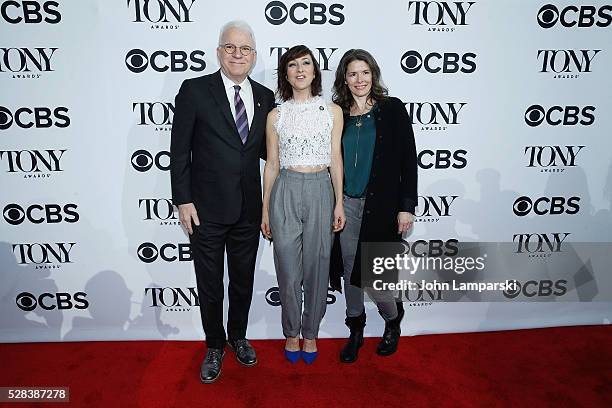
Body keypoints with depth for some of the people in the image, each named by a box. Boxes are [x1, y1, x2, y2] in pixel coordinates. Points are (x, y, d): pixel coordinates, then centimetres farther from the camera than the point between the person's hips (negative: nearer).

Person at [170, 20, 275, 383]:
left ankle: (238, 336, 43)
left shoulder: (265, 97, 5)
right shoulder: (195, 90, -6)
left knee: (243, 280, 19)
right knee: (210, 284, 13)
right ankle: (215, 346, 36)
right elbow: (180, 150, -6)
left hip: (248, 209, 3)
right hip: (207, 208, -3)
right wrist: (183, 200, -10)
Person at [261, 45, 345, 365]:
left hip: (321, 191, 0)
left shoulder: (333, 111, 6)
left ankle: (310, 333, 26)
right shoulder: (276, 116, 5)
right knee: (288, 268, 4)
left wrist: (339, 203, 2)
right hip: (286, 191, 0)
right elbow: (272, 164, 7)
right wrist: (265, 209, 7)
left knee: (317, 266, 6)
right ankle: (291, 333, 26)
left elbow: (335, 158, 6)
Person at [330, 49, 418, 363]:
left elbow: (408, 159, -3)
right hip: (345, 204, 4)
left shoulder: (392, 109, 0)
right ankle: (356, 330, 30)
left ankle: (393, 321, 30)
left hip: (380, 205, -3)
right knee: (349, 272, 9)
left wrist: (407, 206, -8)